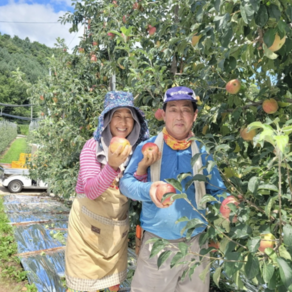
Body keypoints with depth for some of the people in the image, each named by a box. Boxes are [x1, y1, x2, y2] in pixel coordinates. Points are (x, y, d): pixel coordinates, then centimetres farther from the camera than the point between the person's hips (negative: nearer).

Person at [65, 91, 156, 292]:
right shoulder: (93, 146, -14)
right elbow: (91, 191, -23)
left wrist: (143, 168, -27)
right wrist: (112, 166, -39)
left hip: (118, 227, 3)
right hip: (88, 223, -3)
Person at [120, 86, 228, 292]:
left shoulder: (202, 152, 3)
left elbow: (218, 192, 8)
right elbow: (126, 182, -9)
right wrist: (148, 190, -31)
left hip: (196, 243, 2)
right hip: (156, 243, -2)